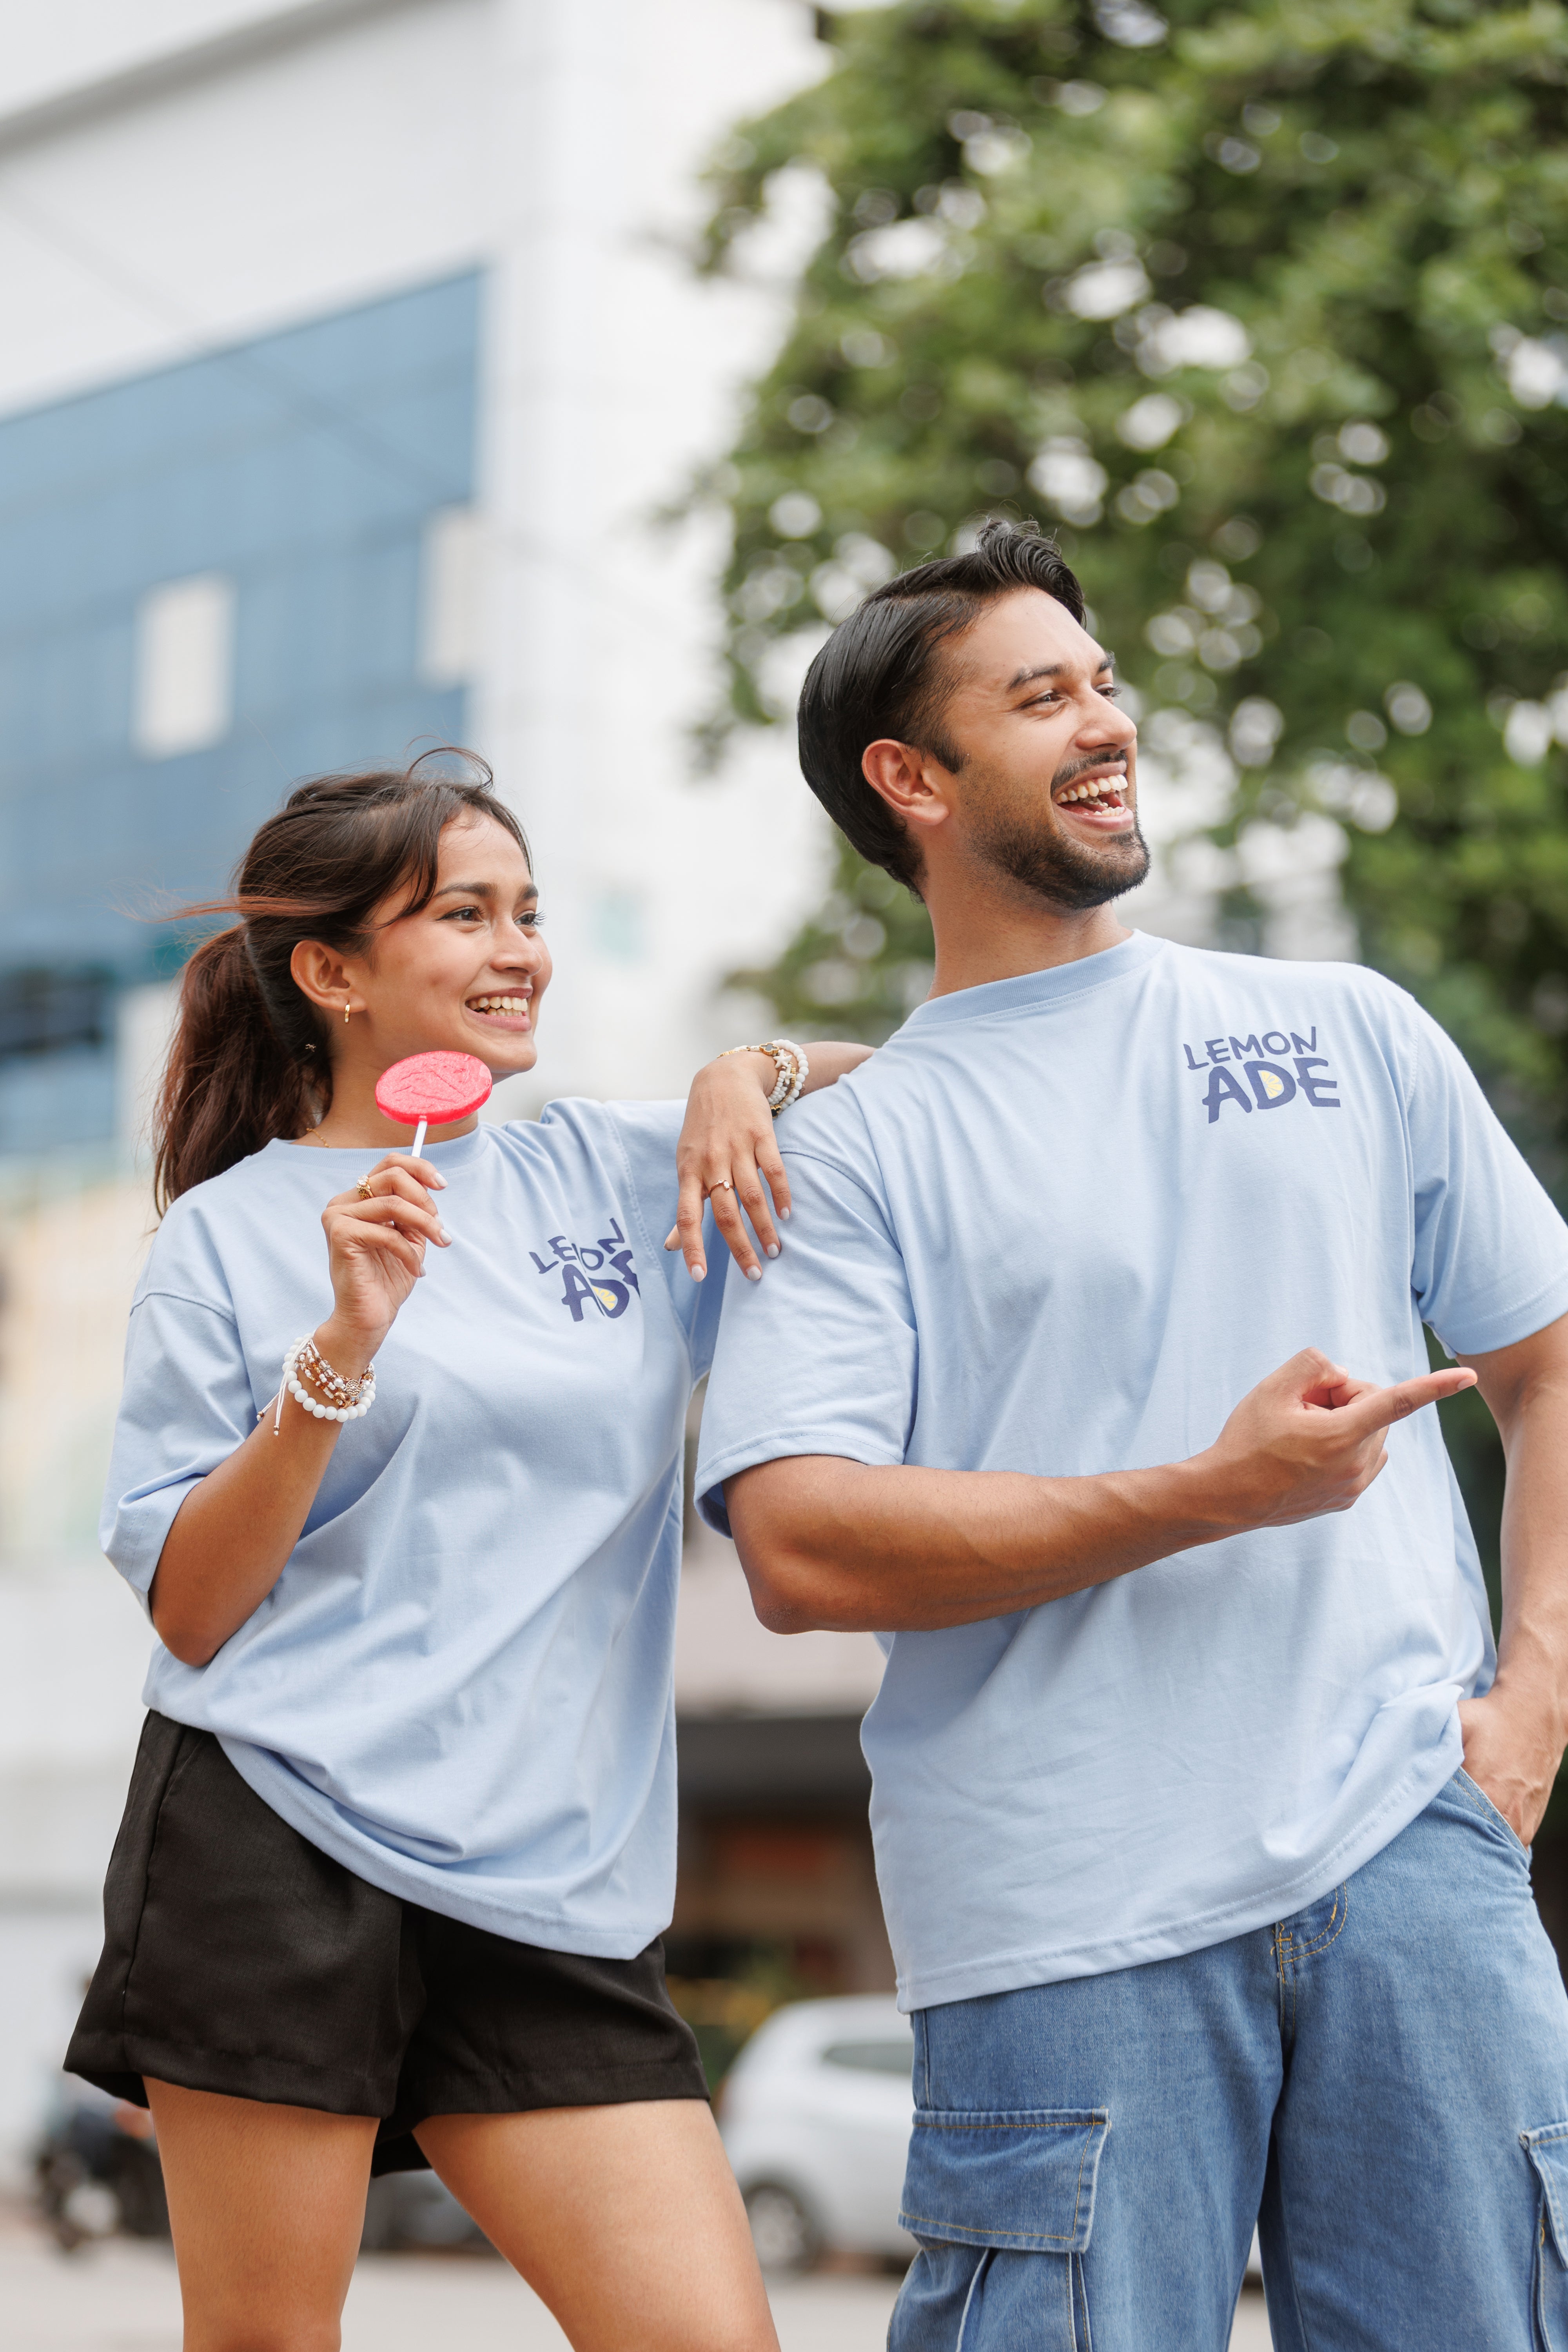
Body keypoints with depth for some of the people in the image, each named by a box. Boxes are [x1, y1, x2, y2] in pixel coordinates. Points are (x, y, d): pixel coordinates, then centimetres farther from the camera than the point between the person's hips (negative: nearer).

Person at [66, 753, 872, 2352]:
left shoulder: (614, 1173, 14)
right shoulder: (232, 1235, 5)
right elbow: (190, 1609, -2)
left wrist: (755, 1073, 4)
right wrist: (342, 1348, -13)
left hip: (551, 1894, 3)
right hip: (276, 1858, -3)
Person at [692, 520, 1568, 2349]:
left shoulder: (1349, 1032, 16)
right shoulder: (853, 1153, 5)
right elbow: (798, 1547, -8)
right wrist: (1215, 1493, -13)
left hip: (1409, 1853, 3)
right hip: (1073, 1923, -3)